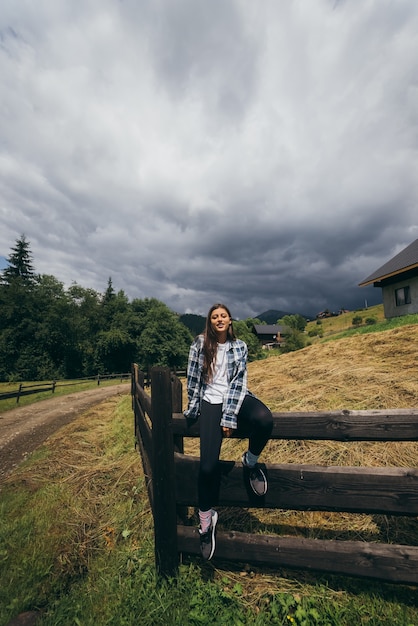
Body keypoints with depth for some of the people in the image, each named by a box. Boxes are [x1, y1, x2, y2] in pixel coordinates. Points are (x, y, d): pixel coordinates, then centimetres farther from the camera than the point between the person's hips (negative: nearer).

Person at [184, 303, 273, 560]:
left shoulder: (240, 346, 2)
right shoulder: (200, 344, 0)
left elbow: (238, 382, -6)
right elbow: (193, 379, 2)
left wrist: (230, 418, -13)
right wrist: (193, 410, 4)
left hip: (237, 398, 1)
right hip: (211, 401, -1)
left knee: (264, 420, -32)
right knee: (208, 464, -15)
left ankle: (250, 461, 0)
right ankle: (206, 517, 15)